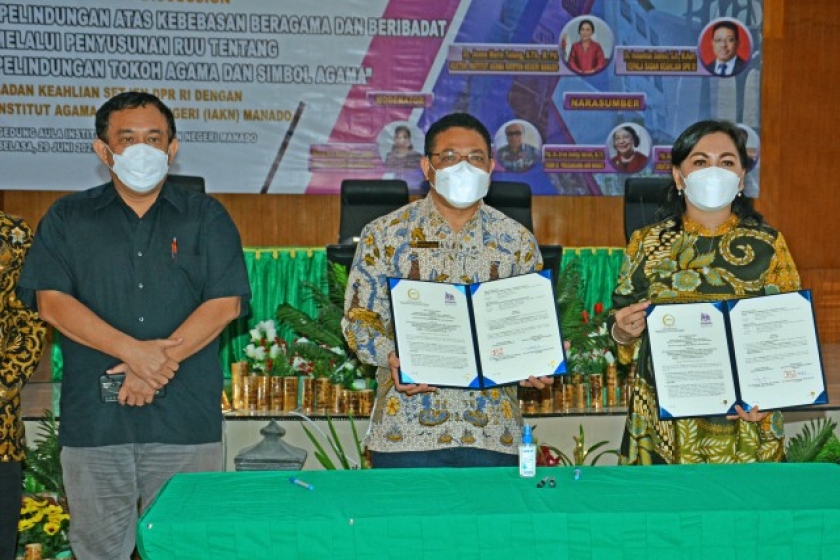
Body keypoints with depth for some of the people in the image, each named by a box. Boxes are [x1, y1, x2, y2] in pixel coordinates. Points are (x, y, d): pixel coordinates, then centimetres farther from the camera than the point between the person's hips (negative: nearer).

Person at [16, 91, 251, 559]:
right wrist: (134, 351, -14)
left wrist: (162, 359, -13)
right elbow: (51, 301, -2)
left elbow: (225, 302, -1)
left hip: (186, 418, -1)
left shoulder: (206, 217, 9)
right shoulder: (67, 219, 10)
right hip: (93, 419, 1)